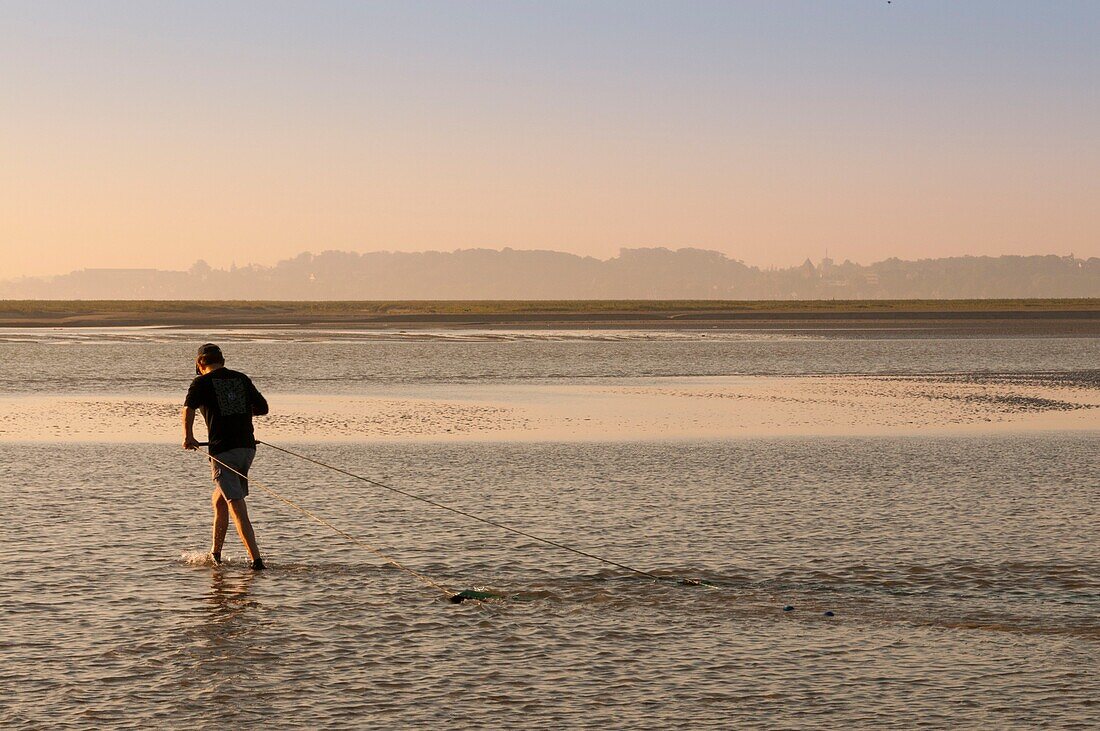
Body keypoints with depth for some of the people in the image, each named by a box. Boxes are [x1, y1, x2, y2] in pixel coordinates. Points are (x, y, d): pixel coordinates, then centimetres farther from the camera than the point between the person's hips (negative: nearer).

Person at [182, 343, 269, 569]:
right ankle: (215, 553, 30)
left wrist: (188, 436, -20)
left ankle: (256, 559, -16)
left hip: (222, 450, -5)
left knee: (237, 508, -7)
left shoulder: (202, 382, 2)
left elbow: (189, 407, -16)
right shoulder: (242, 378, 15)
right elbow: (263, 408, 21)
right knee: (219, 499, 23)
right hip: (247, 447, 5)